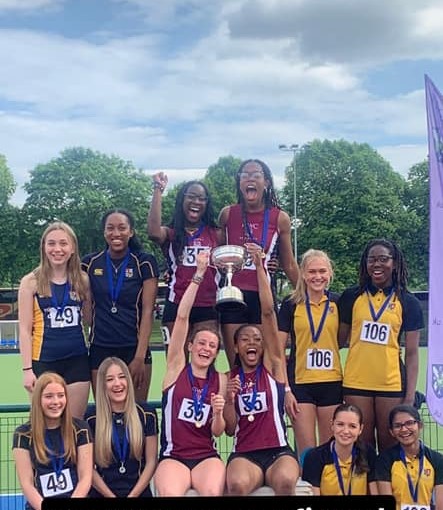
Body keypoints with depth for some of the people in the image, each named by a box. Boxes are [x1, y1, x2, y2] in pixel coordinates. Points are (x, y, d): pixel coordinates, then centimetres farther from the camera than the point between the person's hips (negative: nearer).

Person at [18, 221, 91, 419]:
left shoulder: (82, 280, 5)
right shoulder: (31, 282, -2)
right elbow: (24, 329, -3)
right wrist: (27, 369, -8)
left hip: (77, 361, 2)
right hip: (44, 362, -2)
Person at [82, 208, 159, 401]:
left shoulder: (144, 262, -2)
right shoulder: (90, 263, 4)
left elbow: (147, 310, -6)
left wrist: (140, 356, -12)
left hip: (134, 349, -1)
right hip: (100, 349, 2)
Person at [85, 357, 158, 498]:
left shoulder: (146, 413, 2)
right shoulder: (91, 417, 1)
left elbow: (151, 461, 4)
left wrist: (133, 494, -4)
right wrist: (110, 495, -5)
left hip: (139, 491, 0)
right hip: (102, 492, 0)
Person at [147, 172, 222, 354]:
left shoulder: (216, 234, 12)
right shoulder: (170, 234, 6)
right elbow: (153, 232, -17)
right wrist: (158, 190, -12)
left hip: (207, 308, 1)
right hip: (176, 306, -1)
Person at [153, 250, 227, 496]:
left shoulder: (221, 380, 8)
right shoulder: (177, 367, 3)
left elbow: (217, 432, 10)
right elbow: (182, 317, -7)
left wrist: (218, 414, -13)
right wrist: (199, 274, -10)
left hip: (207, 456, 2)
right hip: (173, 456, -2)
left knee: (213, 492, -31)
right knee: (170, 493, -33)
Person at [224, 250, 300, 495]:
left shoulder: (273, 364, 7)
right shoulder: (229, 378, 13)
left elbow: (268, 312, -3)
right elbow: (230, 429, 11)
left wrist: (259, 267, -5)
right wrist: (228, 400, -8)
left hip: (279, 451, 0)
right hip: (244, 454, 1)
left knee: (286, 481, -34)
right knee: (237, 484, -34)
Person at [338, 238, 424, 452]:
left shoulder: (408, 302, 3)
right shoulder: (352, 296, 5)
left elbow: (411, 353, 3)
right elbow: (340, 339, 11)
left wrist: (410, 396, -2)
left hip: (392, 384, 0)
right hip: (356, 382, 1)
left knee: (390, 447, 6)